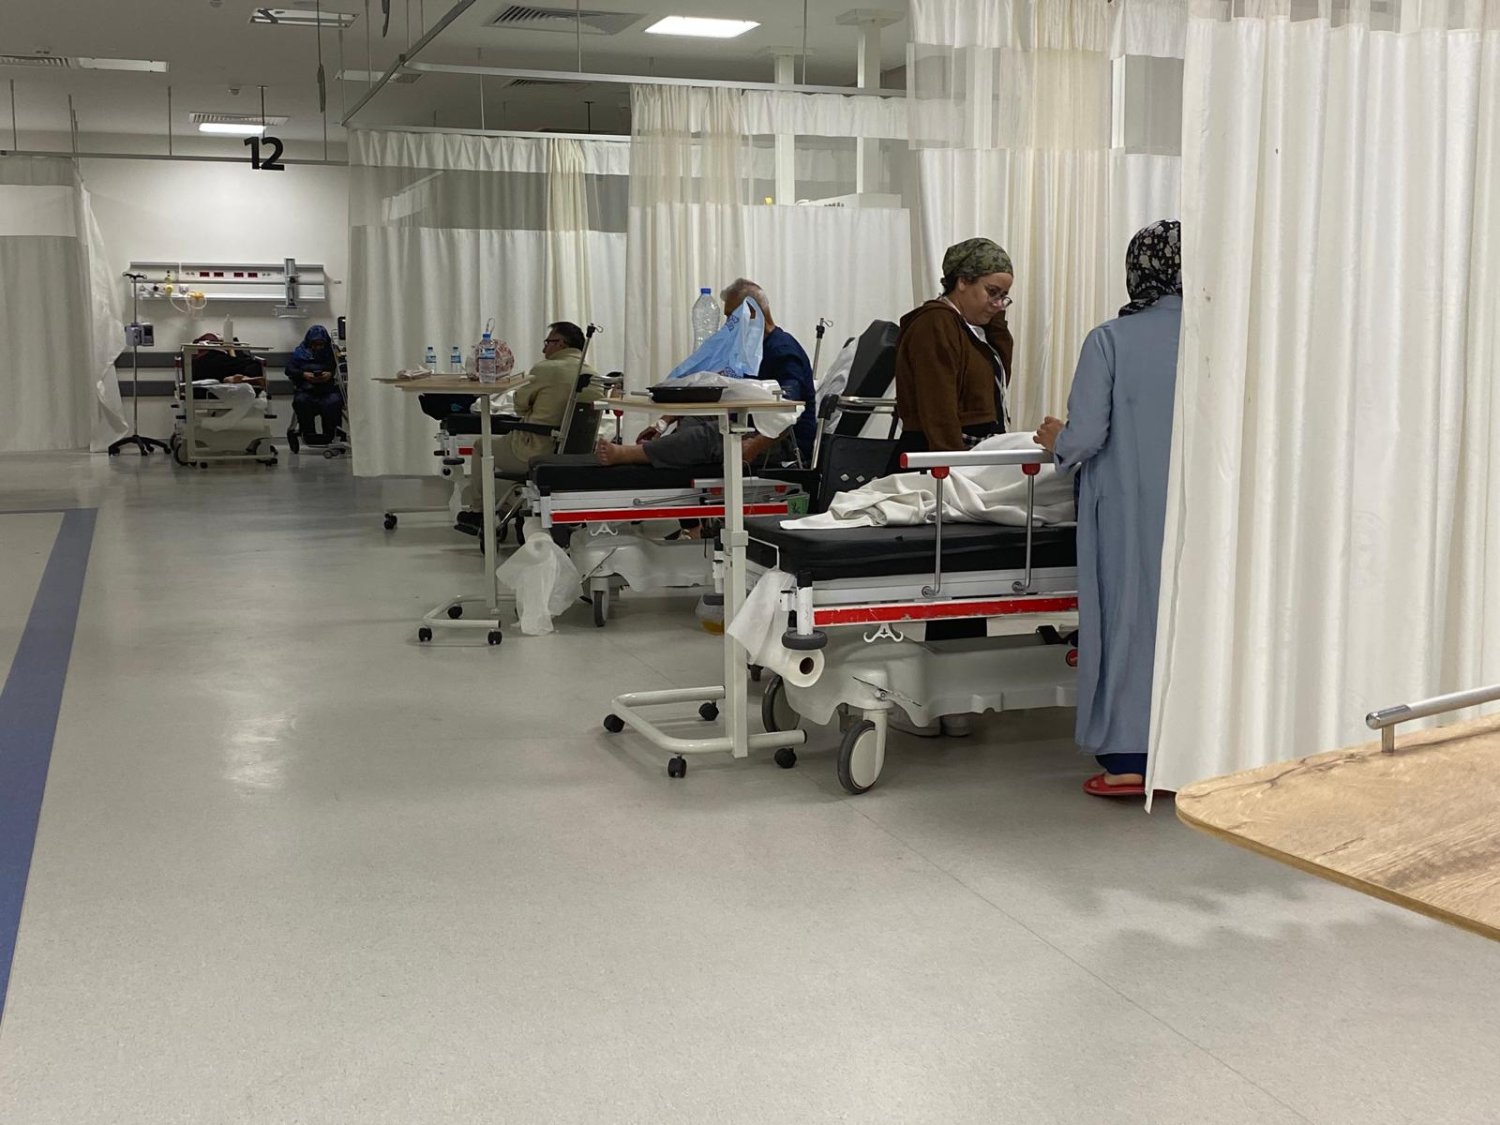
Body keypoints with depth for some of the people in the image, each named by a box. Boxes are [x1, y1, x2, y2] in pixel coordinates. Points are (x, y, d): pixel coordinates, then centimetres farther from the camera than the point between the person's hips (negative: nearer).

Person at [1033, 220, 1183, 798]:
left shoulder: (1110, 340, -8)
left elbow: (1085, 437, -11)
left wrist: (1055, 440, 10)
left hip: (1128, 509, -2)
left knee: (1128, 613, 5)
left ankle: (1127, 756, 9)